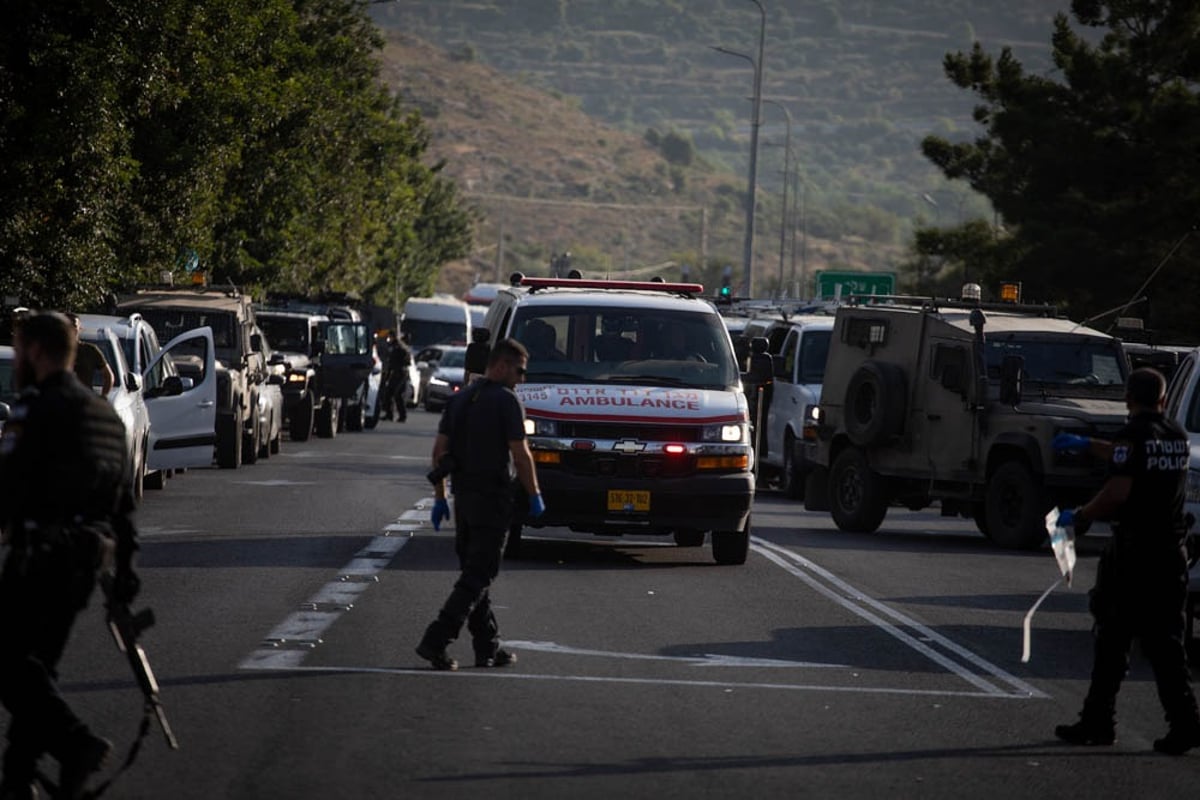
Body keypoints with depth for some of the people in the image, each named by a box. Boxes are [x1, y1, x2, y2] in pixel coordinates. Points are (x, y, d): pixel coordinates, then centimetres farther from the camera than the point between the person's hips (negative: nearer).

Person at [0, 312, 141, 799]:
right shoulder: (106, 415, 17)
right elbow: (124, 501, 19)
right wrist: (124, 567, 22)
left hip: (40, 554, -9)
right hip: (88, 558, 9)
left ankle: (76, 743, -20)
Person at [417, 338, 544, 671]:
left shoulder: (460, 398, 11)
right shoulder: (506, 401, -11)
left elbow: (439, 449, 10)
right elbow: (520, 453, -13)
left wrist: (440, 497, 14)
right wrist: (534, 495, -3)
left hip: (463, 495, 8)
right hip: (492, 497, -8)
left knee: (475, 572, 13)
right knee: (478, 575, -6)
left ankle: (488, 648, 16)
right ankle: (436, 640, -14)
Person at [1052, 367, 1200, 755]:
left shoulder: (1133, 435, -11)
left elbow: (1118, 491, -21)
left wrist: (1079, 516, -5)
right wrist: (1085, 445, 42)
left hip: (1134, 551, -6)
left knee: (1113, 636, 1)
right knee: (1164, 640, 8)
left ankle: (1098, 721, 2)